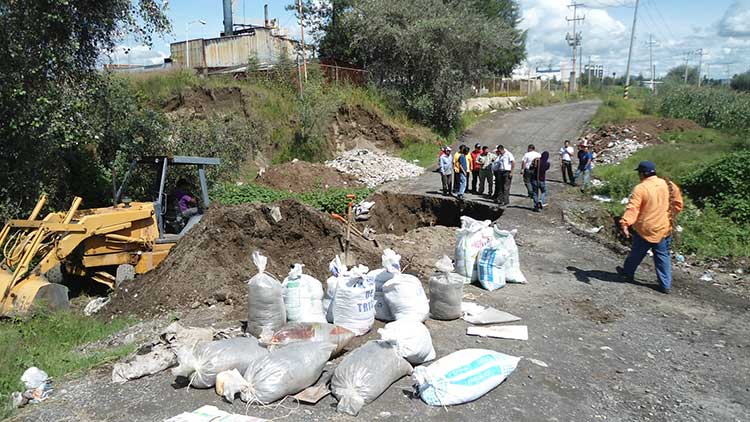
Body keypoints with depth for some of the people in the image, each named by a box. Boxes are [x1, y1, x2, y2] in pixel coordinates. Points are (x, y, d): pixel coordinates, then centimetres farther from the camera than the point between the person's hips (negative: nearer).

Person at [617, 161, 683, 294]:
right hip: (664, 229, 4)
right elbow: (678, 204, 10)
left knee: (636, 253, 17)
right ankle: (665, 285, 13)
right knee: (663, 257, 12)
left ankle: (628, 272, 37)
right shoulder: (669, 185, 0)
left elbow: (632, 208, -29)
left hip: (645, 229, -4)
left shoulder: (640, 188, -17)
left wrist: (625, 223, -37)